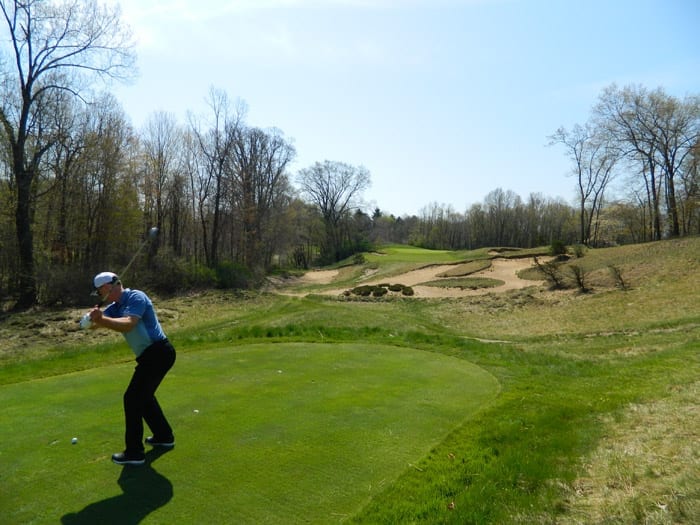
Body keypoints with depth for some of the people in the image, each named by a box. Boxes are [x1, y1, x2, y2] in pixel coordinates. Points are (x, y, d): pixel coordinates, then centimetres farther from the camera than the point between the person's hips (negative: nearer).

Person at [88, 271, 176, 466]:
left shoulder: (136, 297, -14)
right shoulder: (116, 306, 13)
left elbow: (128, 324, -30)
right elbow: (92, 322, -1)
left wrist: (102, 320, -39)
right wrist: (94, 318, -23)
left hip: (157, 353, -10)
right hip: (152, 354, 10)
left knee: (133, 398, -6)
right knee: (144, 396, 22)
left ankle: (134, 452, 3)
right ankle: (164, 436, 36)